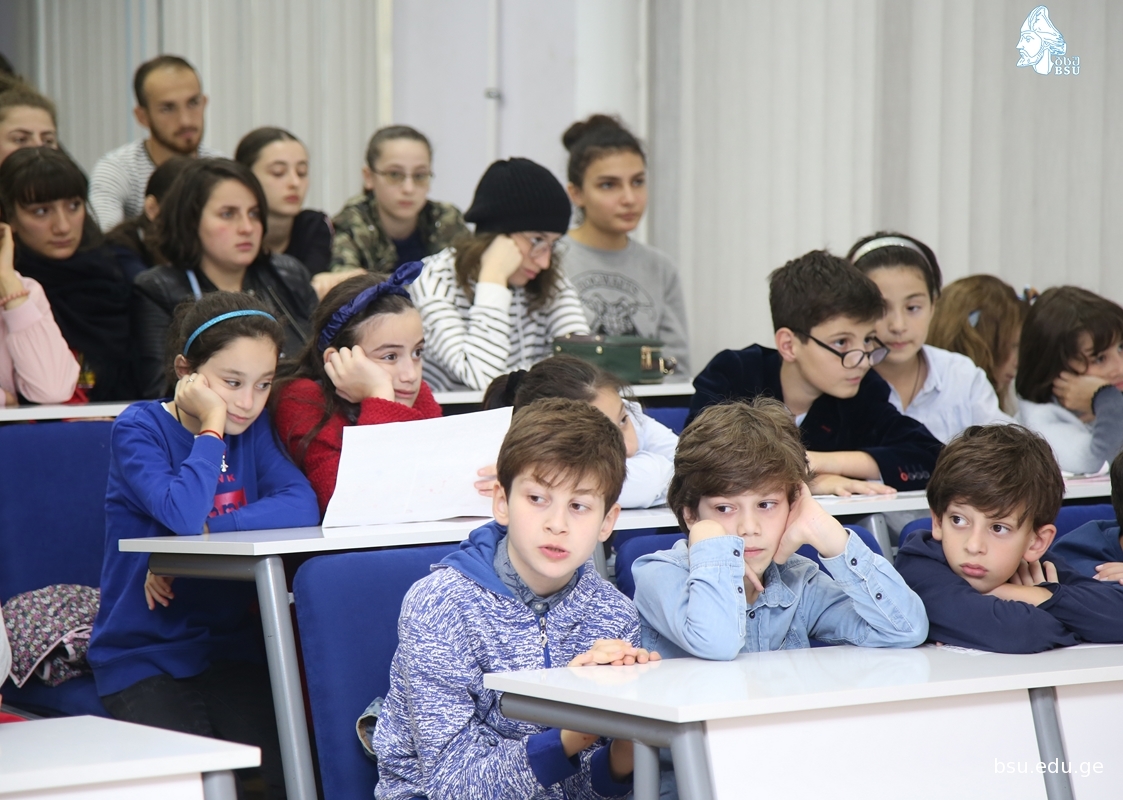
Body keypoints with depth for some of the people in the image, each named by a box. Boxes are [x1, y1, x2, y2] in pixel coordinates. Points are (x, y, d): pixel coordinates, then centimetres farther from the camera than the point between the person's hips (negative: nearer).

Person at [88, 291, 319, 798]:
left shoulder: (253, 429, 8)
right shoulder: (139, 429, -7)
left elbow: (302, 507, -11)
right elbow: (182, 512, -26)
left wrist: (201, 536, -21)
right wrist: (212, 425, -14)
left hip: (232, 648, 4)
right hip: (143, 657, -4)